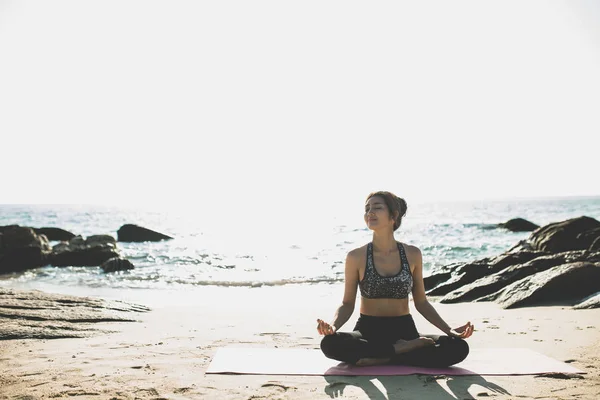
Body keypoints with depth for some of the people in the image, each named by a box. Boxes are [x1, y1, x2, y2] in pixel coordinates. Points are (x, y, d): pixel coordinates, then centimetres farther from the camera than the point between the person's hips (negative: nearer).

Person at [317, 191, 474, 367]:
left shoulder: (412, 254, 2)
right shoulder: (356, 257, -3)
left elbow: (421, 302, 9)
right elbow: (347, 304, 1)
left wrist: (450, 330, -4)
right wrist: (332, 326, -20)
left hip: (404, 331, 1)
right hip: (368, 331, -1)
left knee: (458, 347, -25)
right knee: (330, 343, -35)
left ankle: (383, 358, -14)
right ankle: (400, 349, -18)